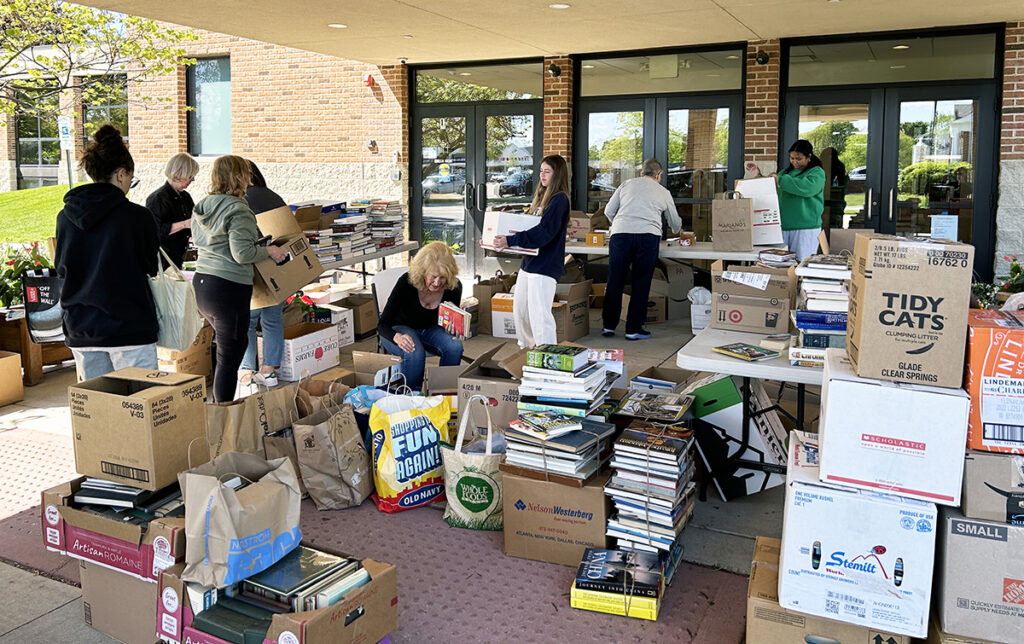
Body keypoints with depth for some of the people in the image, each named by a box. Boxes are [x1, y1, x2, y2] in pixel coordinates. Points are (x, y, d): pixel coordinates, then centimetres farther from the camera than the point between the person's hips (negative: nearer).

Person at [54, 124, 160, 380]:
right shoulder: (137, 216, -12)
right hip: (129, 328, -5)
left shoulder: (66, 216, 2)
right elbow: (152, 266, 2)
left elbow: (61, 268, 14)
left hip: (80, 330, 5)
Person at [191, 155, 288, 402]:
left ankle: (218, 406, 29)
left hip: (201, 283, 9)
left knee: (231, 344, 23)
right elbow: (242, 253, -21)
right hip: (228, 289, -9)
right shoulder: (238, 210, -16)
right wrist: (269, 251, -7)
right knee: (230, 356, 0)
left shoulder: (202, 206, 10)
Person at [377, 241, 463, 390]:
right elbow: (382, 325, -27)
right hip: (399, 329, -3)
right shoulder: (406, 282, -29)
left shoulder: (454, 287, -19)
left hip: (430, 330, 3)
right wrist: (398, 337, -50)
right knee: (415, 353, -35)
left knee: (455, 347, -26)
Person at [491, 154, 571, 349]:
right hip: (529, 262, 10)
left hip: (545, 265, -10)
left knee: (539, 314, -10)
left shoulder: (559, 200, -12)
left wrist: (510, 241, -27)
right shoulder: (540, 196, 16)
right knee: (519, 309, 18)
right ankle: (527, 349, 33)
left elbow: (543, 232, -23)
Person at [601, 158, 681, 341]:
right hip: (648, 235, -1)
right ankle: (634, 329, 8)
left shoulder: (626, 184, 20)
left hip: (620, 234, 1)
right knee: (641, 284, 5)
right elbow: (675, 222, 31)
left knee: (614, 282, 7)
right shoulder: (663, 192, 20)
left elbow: (608, 211, 18)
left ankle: (609, 326, 14)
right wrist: (677, 231, 54)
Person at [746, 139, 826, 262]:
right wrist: (759, 176, 16)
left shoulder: (817, 173, -1)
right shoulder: (787, 171, 19)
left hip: (805, 228, -6)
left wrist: (781, 180, -19)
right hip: (784, 226, 6)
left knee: (801, 263, -7)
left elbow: (808, 187, -22)